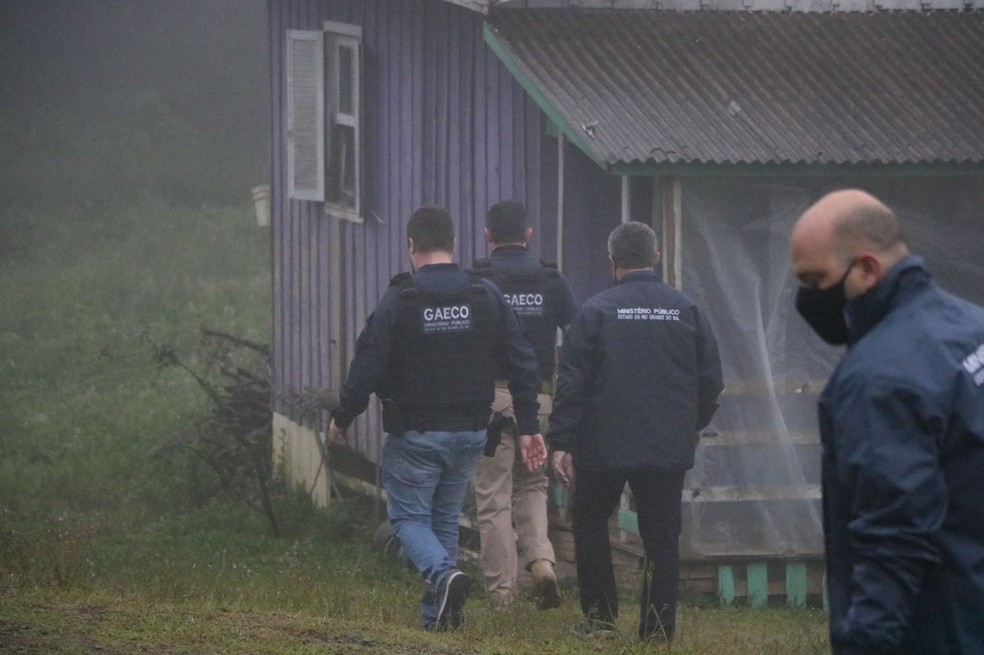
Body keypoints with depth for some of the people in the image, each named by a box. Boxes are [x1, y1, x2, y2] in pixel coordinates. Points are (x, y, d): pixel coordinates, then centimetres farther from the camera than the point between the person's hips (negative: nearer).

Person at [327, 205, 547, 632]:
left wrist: (341, 418, 3)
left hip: (415, 433, -4)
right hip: (470, 432, 4)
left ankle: (444, 573, -22)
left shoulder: (399, 300, -11)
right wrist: (529, 427, 5)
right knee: (446, 519, 16)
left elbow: (367, 366, -11)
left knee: (408, 516, 5)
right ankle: (437, 613, 13)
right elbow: (521, 364, 1)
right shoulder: (486, 296, 1)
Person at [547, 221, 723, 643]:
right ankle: (659, 628, 3)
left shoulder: (596, 311, -5)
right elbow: (711, 379, 8)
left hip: (605, 447, -2)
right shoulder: (687, 310, 4)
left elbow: (571, 382, -7)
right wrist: (693, 426, 24)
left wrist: (561, 442, -4)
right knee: (661, 537, 7)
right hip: (670, 450, 2)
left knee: (590, 523, 16)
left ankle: (599, 616, 14)